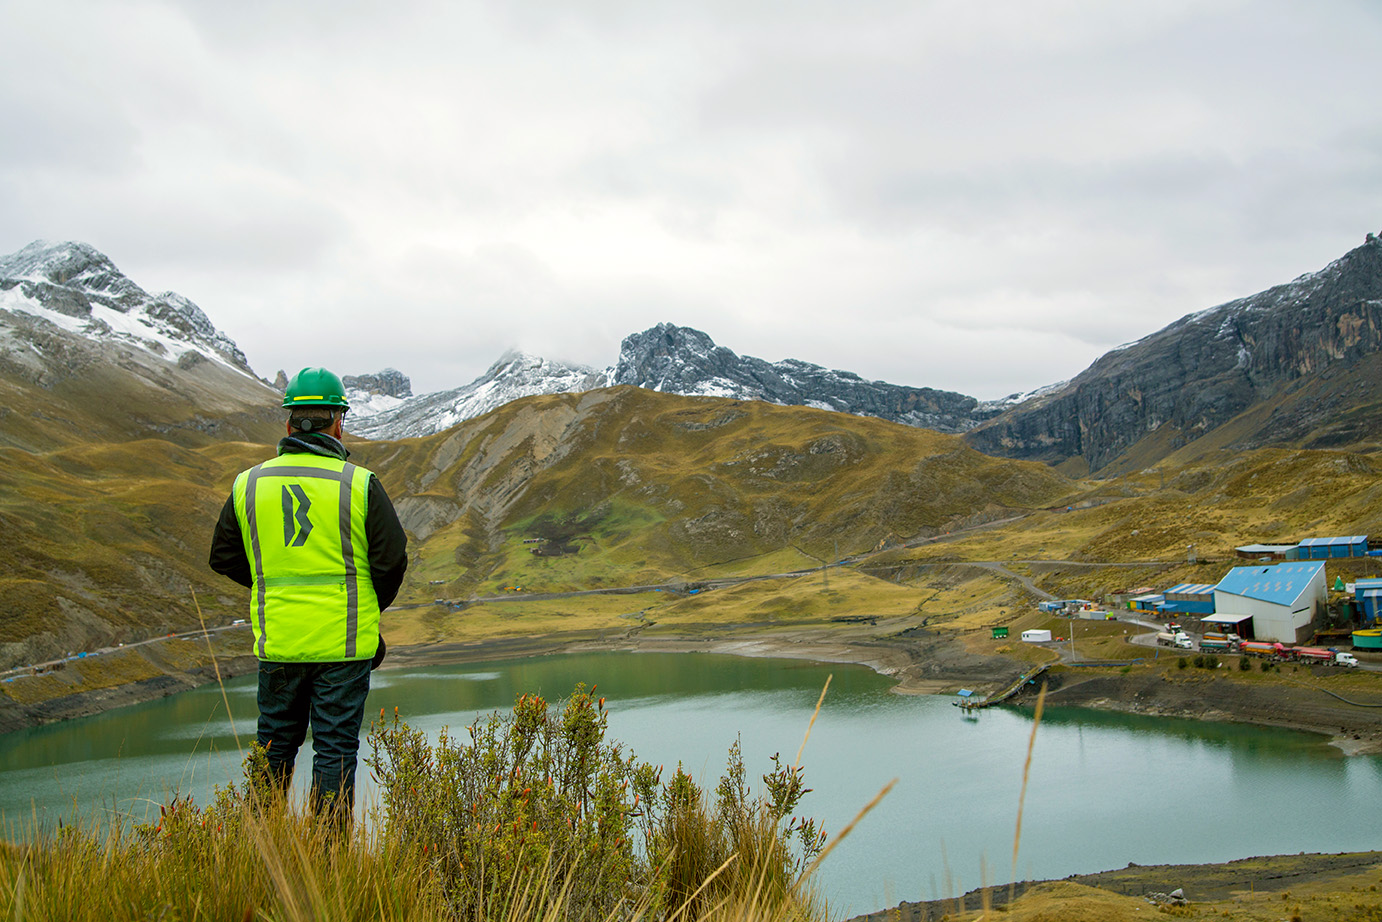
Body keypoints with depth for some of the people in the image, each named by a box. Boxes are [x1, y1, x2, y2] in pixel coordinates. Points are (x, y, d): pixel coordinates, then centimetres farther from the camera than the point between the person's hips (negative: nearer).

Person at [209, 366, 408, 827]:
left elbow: (224, 557, 10)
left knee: (274, 746, 18)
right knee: (336, 749, 5)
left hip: (277, 644, 3)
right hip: (345, 645, -3)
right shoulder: (359, 483, -9)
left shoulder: (249, 483, 2)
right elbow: (392, 560, -7)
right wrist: (371, 609, 11)